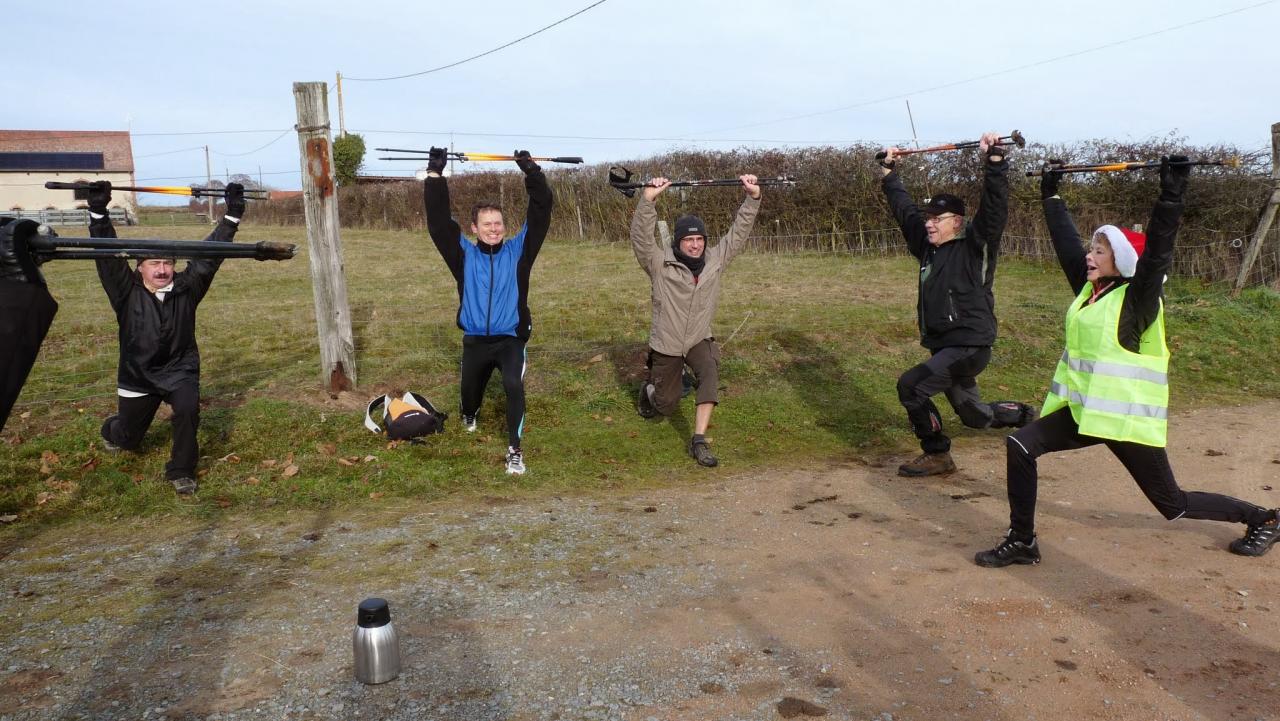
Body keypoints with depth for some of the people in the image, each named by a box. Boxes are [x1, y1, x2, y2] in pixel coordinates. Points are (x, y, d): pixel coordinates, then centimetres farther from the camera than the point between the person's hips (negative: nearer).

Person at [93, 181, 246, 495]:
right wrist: (98, 213, -30)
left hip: (180, 371, 0)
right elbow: (108, 257, -20)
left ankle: (181, 471, -10)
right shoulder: (127, 291, -10)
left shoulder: (187, 287, -8)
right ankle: (111, 429, 58)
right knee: (128, 438, 17)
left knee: (188, 410, -32)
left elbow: (208, 255, -13)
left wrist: (232, 215, -19)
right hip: (138, 376, 1)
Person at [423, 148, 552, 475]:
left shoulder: (517, 252, -3)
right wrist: (435, 175, -14)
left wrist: (532, 172, -14)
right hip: (475, 340, 2)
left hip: (511, 339, -2)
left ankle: (514, 449, -17)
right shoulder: (464, 254, -1)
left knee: (513, 385, -27)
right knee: (470, 388, 21)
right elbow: (439, 220, -8)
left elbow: (541, 213, -8)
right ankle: (470, 414, 59)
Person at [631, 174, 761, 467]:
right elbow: (641, 236, -28)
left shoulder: (716, 259, -4)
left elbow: (739, 232, -3)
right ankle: (649, 389, 51)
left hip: (699, 340, 2)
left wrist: (752, 198, -15)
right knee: (667, 405, 11)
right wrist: (648, 200, -41)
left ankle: (699, 440, -27)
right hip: (665, 345, -2)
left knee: (710, 373, -31)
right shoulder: (660, 263, -14)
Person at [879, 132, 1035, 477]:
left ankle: (937, 455, -3)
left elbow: (995, 207, -26)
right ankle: (1026, 415, 47)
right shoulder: (928, 245, 6)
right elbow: (904, 208, 17)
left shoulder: (976, 247, -12)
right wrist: (889, 172, 20)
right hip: (942, 346, 8)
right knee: (975, 416, 19)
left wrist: (994, 160, -35)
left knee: (910, 386, -19)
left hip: (970, 346, -8)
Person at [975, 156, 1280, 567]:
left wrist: (1171, 194, -35)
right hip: (1083, 410, 7)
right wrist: (1050, 194, 23)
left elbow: (1158, 251, -28)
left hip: (1128, 418, -7)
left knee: (1173, 505, 5)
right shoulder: (1089, 288, 6)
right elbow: (1065, 240, 15)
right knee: (1020, 447, -9)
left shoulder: (1137, 300, -12)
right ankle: (1021, 542, 1)